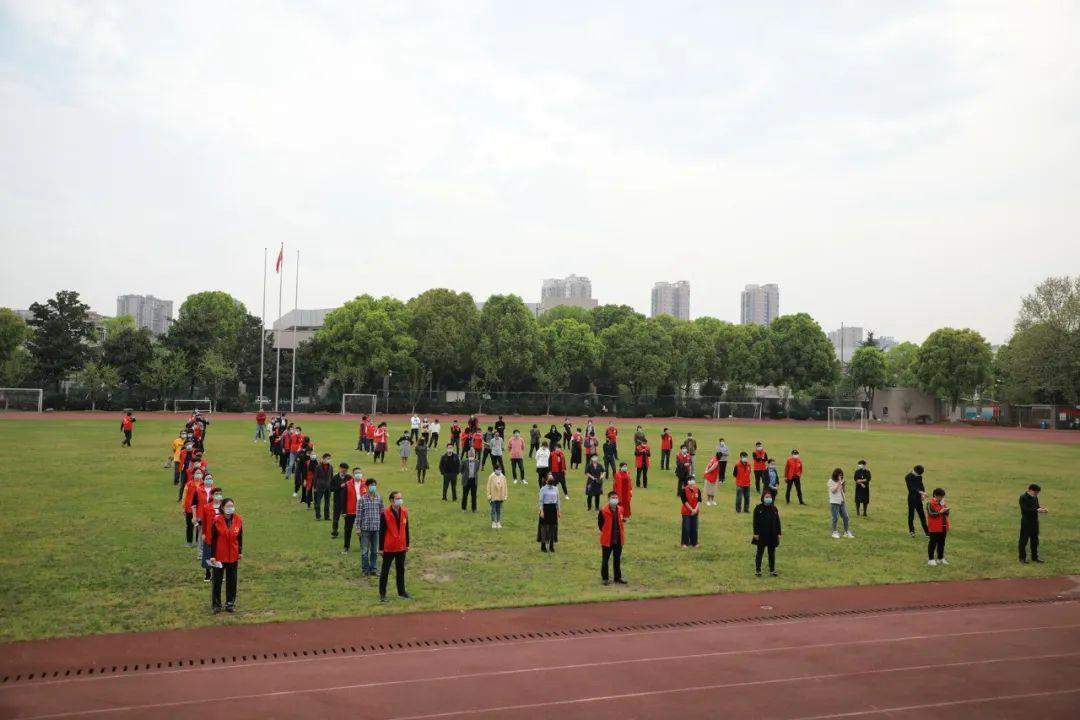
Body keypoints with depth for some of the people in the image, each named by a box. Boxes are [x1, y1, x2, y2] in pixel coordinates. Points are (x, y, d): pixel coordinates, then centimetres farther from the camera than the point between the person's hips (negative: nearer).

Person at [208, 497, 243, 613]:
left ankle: (230, 603, 23)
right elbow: (213, 539, -8)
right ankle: (216, 604, 20)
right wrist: (212, 555, -8)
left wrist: (240, 552, 7)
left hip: (233, 556, 3)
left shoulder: (238, 520, -3)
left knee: (232, 581, 11)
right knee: (217, 581, 8)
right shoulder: (217, 521, -11)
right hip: (219, 555, -3)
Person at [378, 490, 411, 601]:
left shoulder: (404, 512, 1)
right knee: (385, 571, 6)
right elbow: (381, 532, -10)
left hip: (401, 547, 5)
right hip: (389, 548, -5)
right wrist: (381, 548, -9)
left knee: (401, 570, 16)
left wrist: (407, 544, 11)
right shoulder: (385, 514, -14)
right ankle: (382, 594, 16)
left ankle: (401, 591, 28)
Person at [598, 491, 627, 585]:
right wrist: (606, 532, -1)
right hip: (607, 539, -5)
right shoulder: (603, 511, -14)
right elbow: (600, 524, -3)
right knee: (605, 559, 5)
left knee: (617, 559, 15)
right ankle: (604, 578, 16)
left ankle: (618, 577, 27)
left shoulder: (620, 510, 2)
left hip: (618, 539, 5)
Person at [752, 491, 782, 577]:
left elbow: (778, 522, 9)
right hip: (761, 535, -3)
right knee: (760, 552, 5)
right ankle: (757, 570, 12)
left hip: (772, 535, 3)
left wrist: (778, 533, 6)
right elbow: (755, 521, -6)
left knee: (772, 553, 11)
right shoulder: (758, 508, -6)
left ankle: (772, 570, 21)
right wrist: (756, 533, -11)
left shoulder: (774, 509, 5)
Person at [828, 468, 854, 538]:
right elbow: (833, 490, -17)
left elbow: (843, 491, 15)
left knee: (845, 517, 5)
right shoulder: (831, 481, -6)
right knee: (835, 518, 0)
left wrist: (843, 484, -2)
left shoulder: (840, 481, 12)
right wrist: (839, 482, -18)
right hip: (834, 502, -6)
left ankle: (846, 532, 15)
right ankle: (834, 532, 11)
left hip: (842, 501, 6)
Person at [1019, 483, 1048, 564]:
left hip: (1035, 521, 7)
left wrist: (1041, 508, -7)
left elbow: (1037, 506, 15)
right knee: (1024, 540, 2)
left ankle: (1035, 557, 26)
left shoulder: (1035, 497, 7)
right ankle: (1022, 558, 11)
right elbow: (1025, 510, -22)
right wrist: (1037, 510, -28)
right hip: (1026, 522, -7)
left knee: (1035, 540, 14)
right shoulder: (1023, 498, -15)